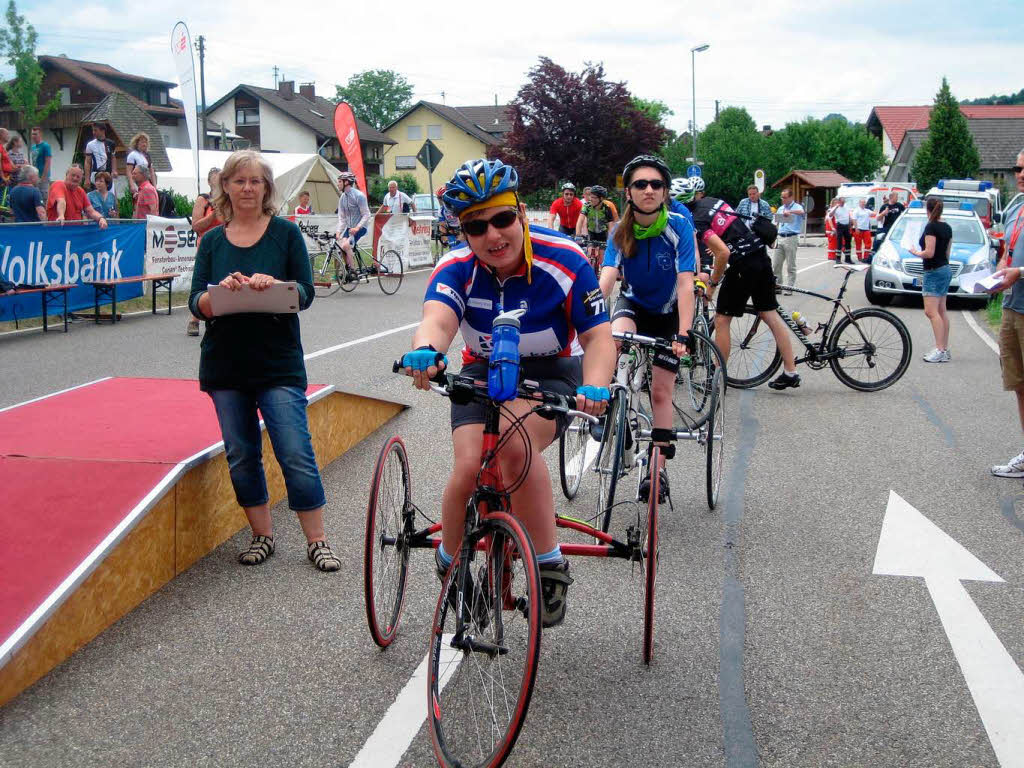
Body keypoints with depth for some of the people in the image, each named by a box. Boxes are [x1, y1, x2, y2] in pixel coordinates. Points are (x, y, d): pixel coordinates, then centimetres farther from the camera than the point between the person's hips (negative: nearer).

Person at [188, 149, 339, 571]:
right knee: (241, 456, 9)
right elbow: (196, 303, 2)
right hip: (225, 364, 3)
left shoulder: (286, 233, 1)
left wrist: (272, 285, -23)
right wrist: (221, 290, -20)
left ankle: (317, 541, 4)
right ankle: (262, 535, 24)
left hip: (279, 362, -3)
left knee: (296, 454, -7)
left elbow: (305, 293, -4)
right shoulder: (213, 241, 8)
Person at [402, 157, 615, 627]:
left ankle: (549, 566, -20)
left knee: (516, 445, -34)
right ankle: (449, 563, 10)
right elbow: (437, 319, -37)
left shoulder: (563, 261, -20)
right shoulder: (457, 268, -17)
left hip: (550, 373, -2)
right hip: (483, 373, 2)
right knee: (470, 468, -21)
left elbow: (598, 338, -17)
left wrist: (594, 386, -39)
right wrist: (425, 350, -62)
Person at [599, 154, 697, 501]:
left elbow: (685, 282, -31)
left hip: (669, 313, -1)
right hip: (633, 304, 1)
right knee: (618, 336, -35)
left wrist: (683, 334, -41)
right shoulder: (620, 231, -17)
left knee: (661, 390, -3)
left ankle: (657, 468, 9)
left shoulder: (679, 226, -24)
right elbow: (607, 276, -29)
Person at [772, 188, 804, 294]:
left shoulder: (796, 207, -2)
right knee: (775, 265, 3)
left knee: (791, 266, -1)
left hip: (791, 238, -6)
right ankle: (777, 285, 11)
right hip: (780, 237, 6)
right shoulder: (780, 209, 17)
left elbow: (801, 212, -26)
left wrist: (790, 211, -44)